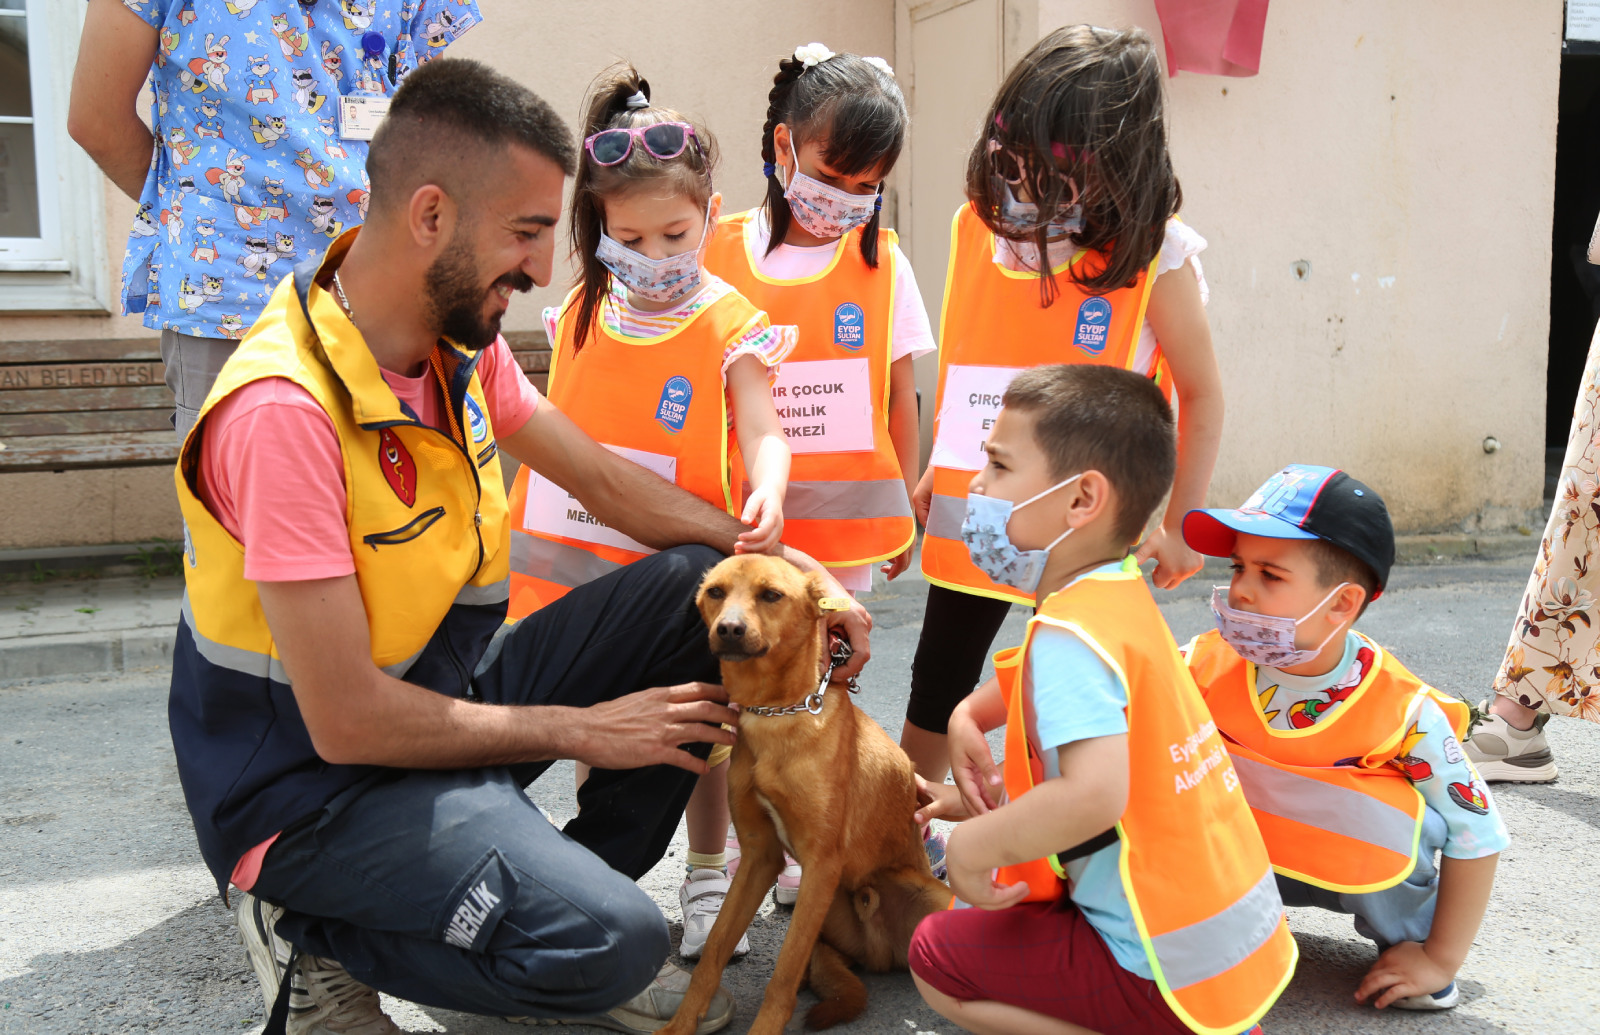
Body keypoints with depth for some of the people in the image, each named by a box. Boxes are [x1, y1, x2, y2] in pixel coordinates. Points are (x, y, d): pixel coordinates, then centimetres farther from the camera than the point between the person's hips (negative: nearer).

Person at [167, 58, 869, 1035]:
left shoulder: (464, 342, -2)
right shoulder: (284, 412, -28)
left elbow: (609, 483, 9)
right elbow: (346, 721, -26)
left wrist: (790, 570, -2)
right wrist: (579, 729, -16)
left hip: (452, 692, 8)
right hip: (319, 781, -8)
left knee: (705, 590, -1)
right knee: (612, 941, -27)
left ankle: (569, 884, 7)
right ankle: (318, 939, -2)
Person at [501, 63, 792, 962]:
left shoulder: (732, 325, -8)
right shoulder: (580, 314, 5)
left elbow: (761, 430, -17)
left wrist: (768, 493, -38)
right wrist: (516, 517, 14)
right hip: (579, 559, 4)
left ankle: (709, 873, 26)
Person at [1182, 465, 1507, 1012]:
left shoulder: (1404, 711, -25)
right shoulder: (1208, 665, -20)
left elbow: (1478, 834, -16)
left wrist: (1439, 960, -12)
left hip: (1361, 871, -2)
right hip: (1242, 859, 2)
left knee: (1392, 815, -35)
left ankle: (1404, 937, -1)